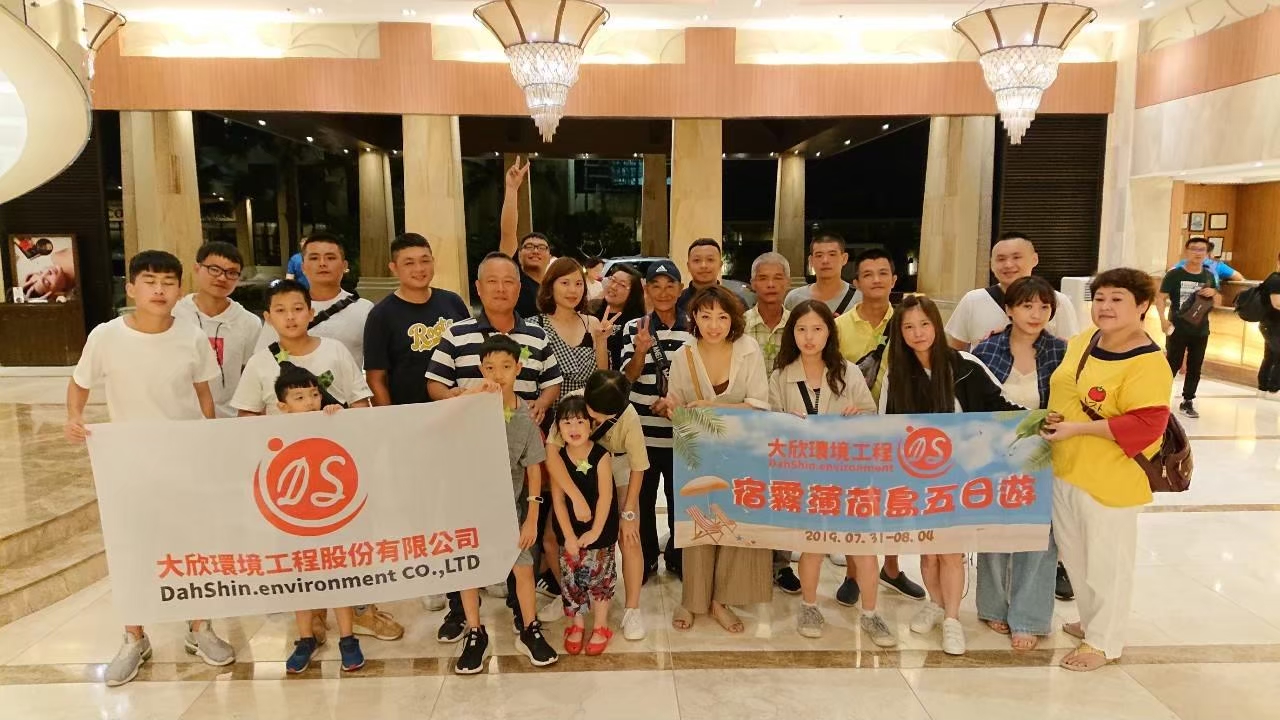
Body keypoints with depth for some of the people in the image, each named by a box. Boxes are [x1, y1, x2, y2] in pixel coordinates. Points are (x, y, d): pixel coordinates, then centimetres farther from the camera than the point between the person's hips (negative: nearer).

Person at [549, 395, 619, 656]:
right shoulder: (557, 459, -11)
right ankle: (576, 625, 31)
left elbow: (605, 497, -14)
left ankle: (600, 627, 27)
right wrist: (569, 536, -10)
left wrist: (595, 531, -13)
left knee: (599, 576, 9)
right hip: (569, 532, 2)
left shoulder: (601, 456, -17)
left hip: (599, 530, -2)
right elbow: (558, 500, -8)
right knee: (571, 578, 11)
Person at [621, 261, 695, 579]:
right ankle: (645, 558, 27)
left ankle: (678, 557, 29)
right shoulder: (633, 328, 1)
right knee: (643, 497, 9)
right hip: (642, 430, 0)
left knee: (680, 497, 10)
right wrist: (641, 352, -21)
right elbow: (626, 379, -3)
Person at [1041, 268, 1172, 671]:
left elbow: (1145, 425, -25)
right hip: (1065, 469, 8)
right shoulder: (1082, 342, 4)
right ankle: (1091, 622, 42)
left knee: (1106, 561, 8)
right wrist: (1052, 418, 3)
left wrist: (1077, 428, -23)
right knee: (1074, 555, 21)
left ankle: (1104, 643, 26)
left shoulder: (1148, 363, -19)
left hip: (1109, 479, -8)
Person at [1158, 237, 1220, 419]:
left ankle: (1188, 402, 21)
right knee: (1172, 365, -1)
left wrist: (1213, 293, -6)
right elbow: (1161, 298, -11)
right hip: (1178, 329, -5)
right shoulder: (1174, 275, -7)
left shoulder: (1209, 276, 8)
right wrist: (1163, 320, -25)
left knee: (1195, 368, 10)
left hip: (1201, 330, 5)